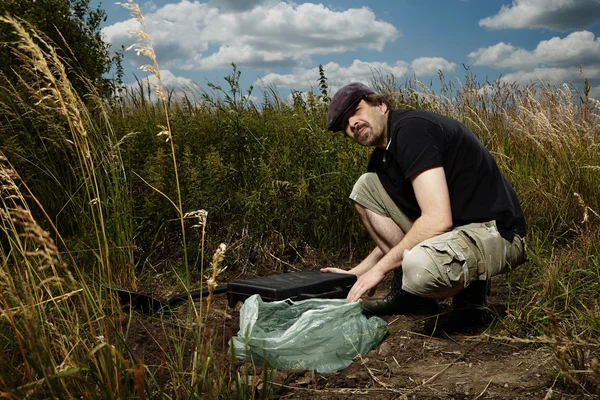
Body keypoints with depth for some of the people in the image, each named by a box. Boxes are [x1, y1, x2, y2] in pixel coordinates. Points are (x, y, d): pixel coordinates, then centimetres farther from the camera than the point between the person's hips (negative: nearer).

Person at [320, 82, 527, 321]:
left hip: (495, 232, -9)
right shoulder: (381, 159, 11)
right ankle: (410, 293, 4)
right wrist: (356, 273, 16)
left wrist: (380, 268, -17)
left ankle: (469, 281, -2)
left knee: (419, 268, -40)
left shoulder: (411, 128, -17)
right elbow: (395, 235, 20)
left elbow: (438, 220, -26)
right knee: (365, 188, 5)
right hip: (451, 228, 9)